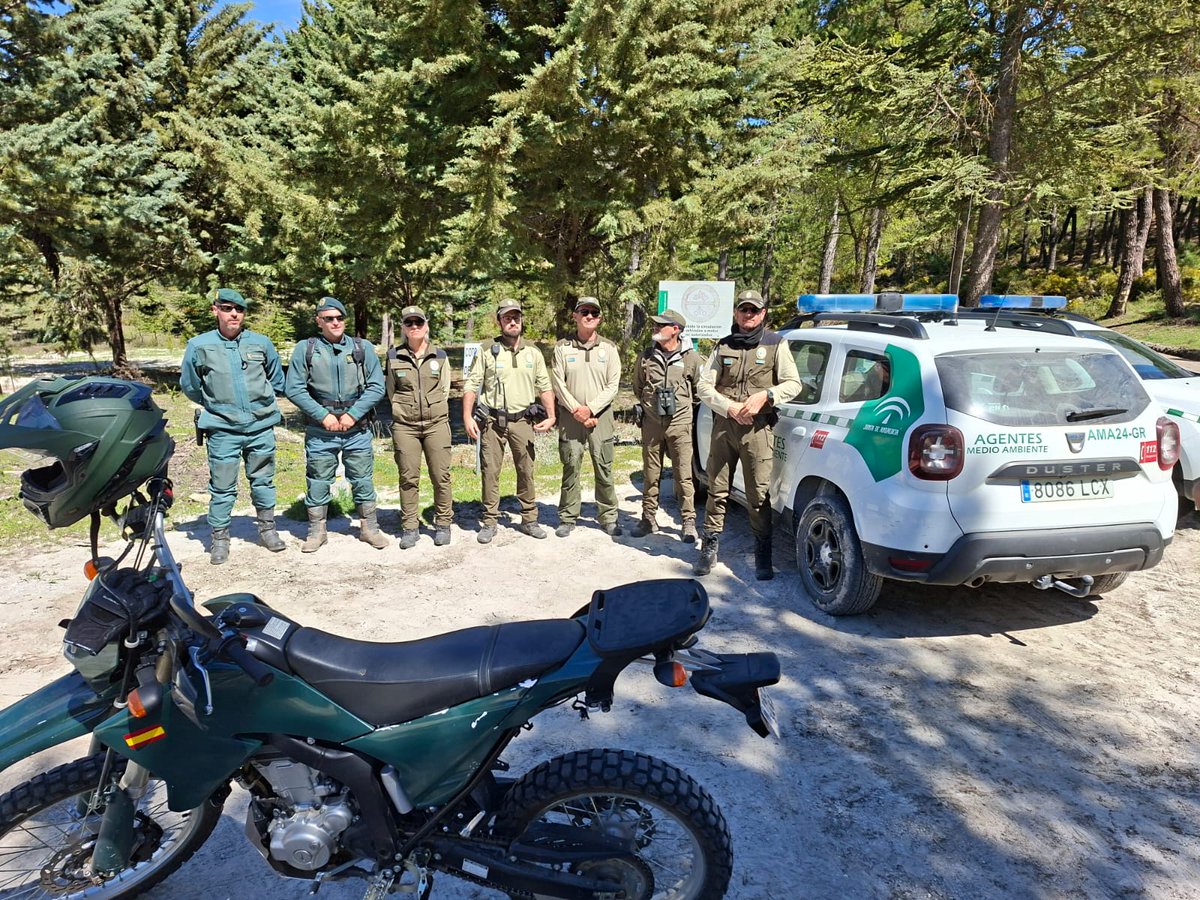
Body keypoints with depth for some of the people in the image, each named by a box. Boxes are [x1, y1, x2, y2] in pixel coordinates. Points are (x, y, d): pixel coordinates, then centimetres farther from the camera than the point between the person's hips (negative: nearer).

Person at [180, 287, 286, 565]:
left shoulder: (261, 343, 1)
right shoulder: (199, 346, -3)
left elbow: (277, 381, 17)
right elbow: (190, 386, 11)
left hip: (262, 427, 2)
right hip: (222, 430, -2)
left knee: (263, 481, 13)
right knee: (222, 487, 3)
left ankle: (267, 529, 28)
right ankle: (219, 538, 16)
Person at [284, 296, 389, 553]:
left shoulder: (363, 348, 2)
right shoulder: (305, 349, 0)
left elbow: (377, 386, -1)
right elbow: (293, 389, -3)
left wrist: (353, 414, -10)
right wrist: (323, 415, -11)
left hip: (358, 430, 1)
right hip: (320, 432, 0)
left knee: (363, 481, 8)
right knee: (318, 482, 8)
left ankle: (369, 527, 22)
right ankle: (316, 531, 22)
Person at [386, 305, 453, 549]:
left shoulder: (440, 357, 4)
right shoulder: (394, 357, 2)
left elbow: (444, 390, 10)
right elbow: (390, 391, 10)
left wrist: (434, 412, 8)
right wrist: (403, 411, 9)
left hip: (436, 424, 1)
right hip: (405, 426, 0)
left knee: (441, 476, 1)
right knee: (408, 478, 3)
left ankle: (442, 524, 13)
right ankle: (409, 528, 12)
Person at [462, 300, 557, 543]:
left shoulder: (533, 352, 8)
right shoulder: (487, 351, 1)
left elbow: (545, 387, 11)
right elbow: (471, 384, 0)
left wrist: (551, 416, 0)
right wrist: (467, 417, -9)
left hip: (522, 421, 2)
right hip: (492, 421, -2)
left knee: (526, 471, 6)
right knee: (490, 471, 2)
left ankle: (529, 520, 18)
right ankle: (488, 522, 12)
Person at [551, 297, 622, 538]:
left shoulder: (608, 348, 5)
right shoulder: (563, 347, 4)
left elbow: (613, 385, 0)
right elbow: (558, 384, -1)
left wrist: (590, 408, -11)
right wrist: (576, 410, -11)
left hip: (601, 416, 1)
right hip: (570, 416, 0)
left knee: (604, 469, 3)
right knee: (570, 468, 3)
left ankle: (608, 517, 13)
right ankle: (567, 518, 13)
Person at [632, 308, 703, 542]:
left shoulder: (691, 358, -2)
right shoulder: (646, 356, 5)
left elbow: (700, 389, 10)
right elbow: (637, 386, 21)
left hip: (679, 424, -2)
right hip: (651, 424, 3)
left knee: (683, 475, -1)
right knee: (650, 474, 9)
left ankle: (689, 521, 8)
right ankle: (649, 519, 20)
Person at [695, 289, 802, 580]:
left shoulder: (776, 344, 8)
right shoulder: (723, 346, 13)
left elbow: (793, 384, 6)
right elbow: (705, 386, 7)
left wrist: (765, 395, -12)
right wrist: (731, 407, -9)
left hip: (758, 428, -2)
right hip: (724, 425, 2)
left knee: (759, 495, -2)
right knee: (717, 490, 5)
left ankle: (763, 557, 7)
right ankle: (709, 549, 15)